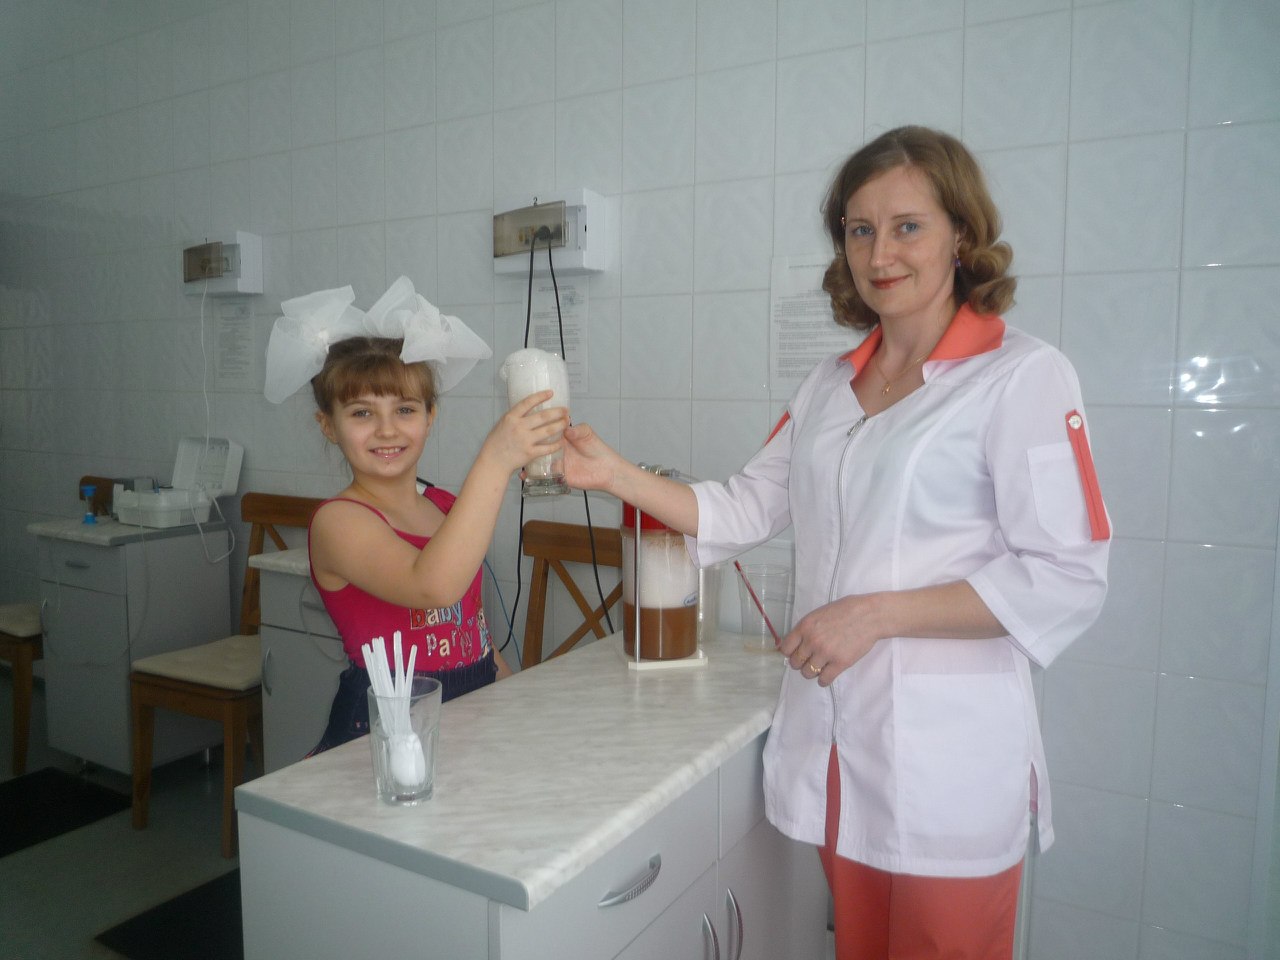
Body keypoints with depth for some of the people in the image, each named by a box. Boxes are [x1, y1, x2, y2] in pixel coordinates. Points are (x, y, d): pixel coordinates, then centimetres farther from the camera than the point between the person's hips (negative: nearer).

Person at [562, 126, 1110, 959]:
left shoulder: (1023, 376, -10)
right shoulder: (831, 385, 10)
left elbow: (1066, 583, -14)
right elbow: (746, 510, 11)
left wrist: (875, 613, -18)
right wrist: (613, 473, 0)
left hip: (948, 757, -5)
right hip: (834, 741, 6)